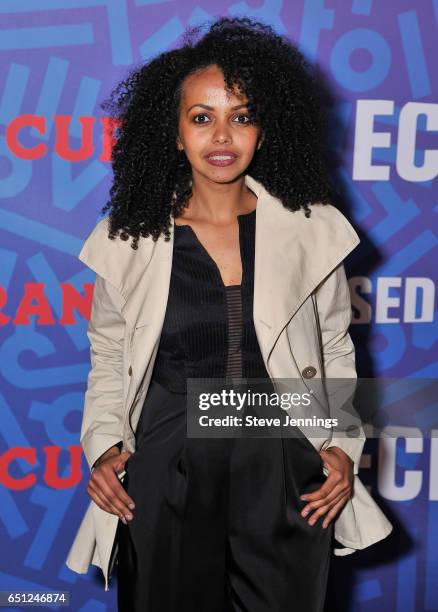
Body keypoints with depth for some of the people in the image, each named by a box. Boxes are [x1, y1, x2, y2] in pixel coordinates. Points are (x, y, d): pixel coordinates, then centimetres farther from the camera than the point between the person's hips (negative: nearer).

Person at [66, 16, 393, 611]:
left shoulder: (311, 229, -2)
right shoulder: (130, 239, -2)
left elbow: (336, 351, 9)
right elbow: (108, 360, 9)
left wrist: (343, 446, -1)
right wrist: (104, 445, -5)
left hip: (285, 472, 1)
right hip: (168, 473, 0)